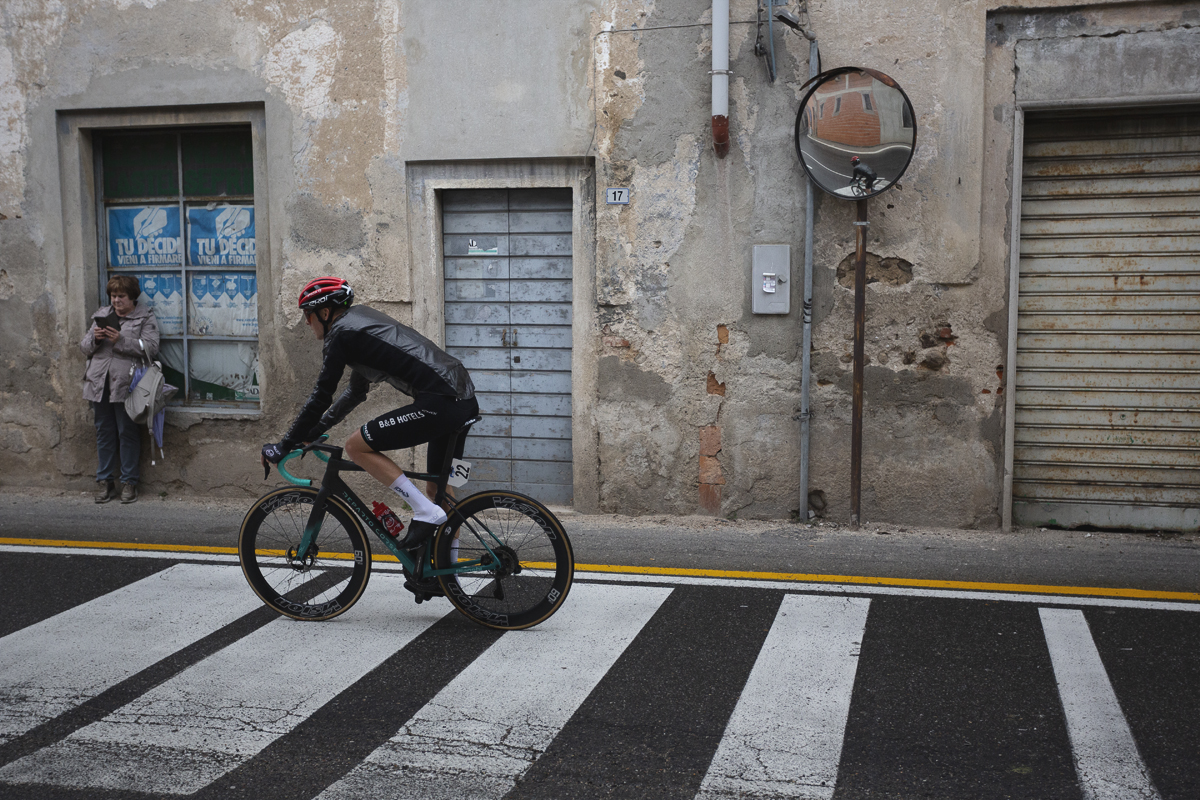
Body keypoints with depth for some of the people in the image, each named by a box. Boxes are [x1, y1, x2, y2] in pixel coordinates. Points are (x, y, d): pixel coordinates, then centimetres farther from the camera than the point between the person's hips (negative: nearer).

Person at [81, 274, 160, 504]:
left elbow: (150, 348, -8)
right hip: (99, 382, 4)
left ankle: (130, 482, 7)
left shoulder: (145, 317, 5)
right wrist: (94, 338, -5)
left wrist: (121, 341, -17)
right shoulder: (102, 315, 18)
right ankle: (105, 481, 15)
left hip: (126, 384, -4)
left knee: (128, 432, -1)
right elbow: (85, 347, 16)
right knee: (104, 432, 8)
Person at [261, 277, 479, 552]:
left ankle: (426, 512, -6)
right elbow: (355, 392, 34)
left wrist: (284, 446, 5)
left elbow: (321, 397, -4)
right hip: (465, 399, 10)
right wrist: (312, 432, 36)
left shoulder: (340, 334, -2)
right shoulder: (361, 320, 26)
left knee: (356, 446, -3)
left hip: (440, 402, -10)